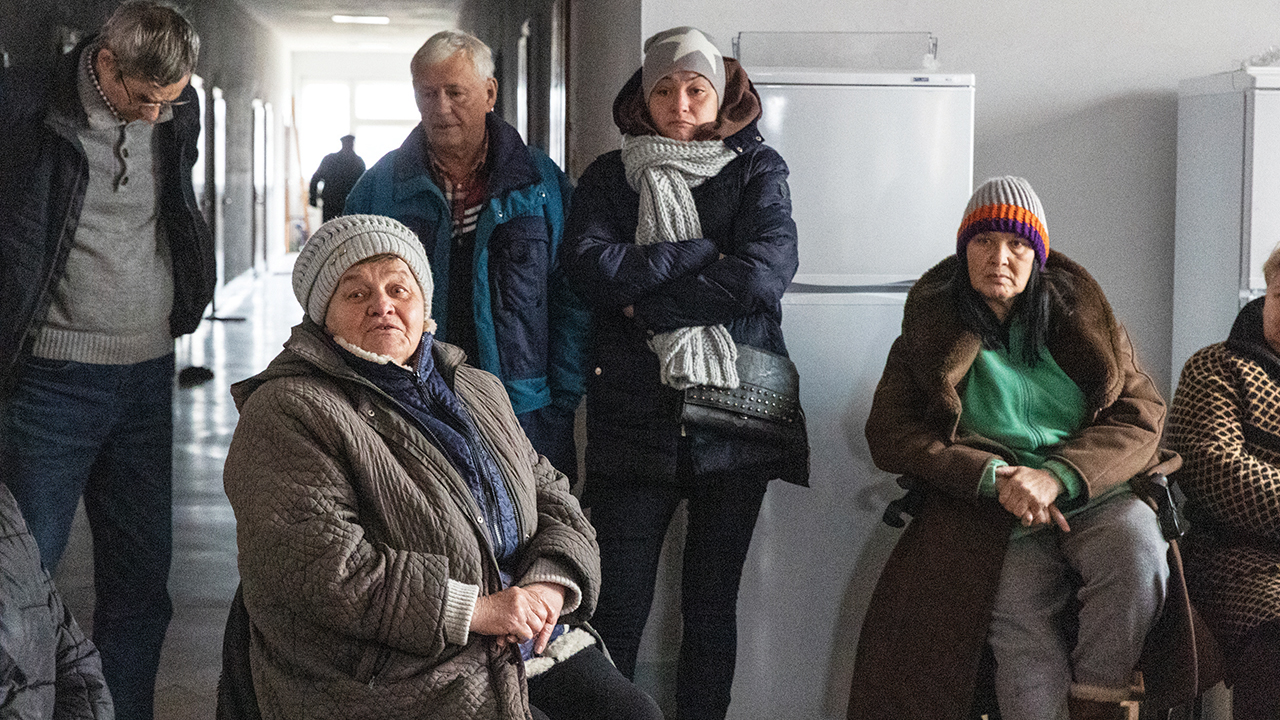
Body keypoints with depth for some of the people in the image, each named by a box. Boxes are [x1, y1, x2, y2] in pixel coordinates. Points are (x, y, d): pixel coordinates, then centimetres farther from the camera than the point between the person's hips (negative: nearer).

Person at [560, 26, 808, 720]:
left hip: (734, 410, 0)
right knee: (616, 610, -3)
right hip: (633, 418, 0)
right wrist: (706, 252, -11)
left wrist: (648, 304, -10)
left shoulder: (757, 168, 7)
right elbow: (590, 266, -10)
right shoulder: (609, 176, 10)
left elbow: (767, 269, -11)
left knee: (712, 609, 8)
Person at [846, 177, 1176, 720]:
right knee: (1026, 650, -29)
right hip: (1001, 522, -2)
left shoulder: (1080, 319, 14)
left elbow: (1141, 415, 6)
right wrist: (995, 478, -11)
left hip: (1096, 495, 2)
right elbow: (889, 435, 3)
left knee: (1138, 546, -33)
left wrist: (1056, 476, -13)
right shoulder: (931, 333, 12)